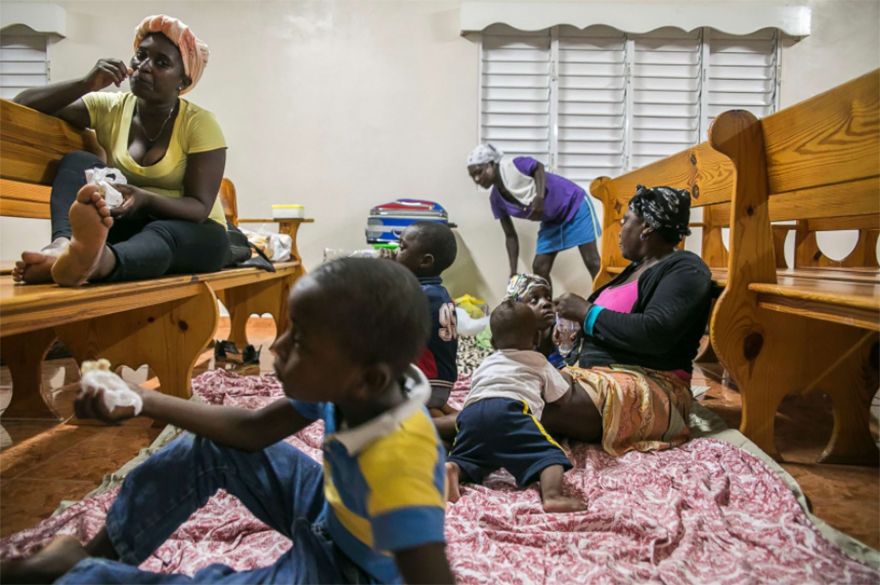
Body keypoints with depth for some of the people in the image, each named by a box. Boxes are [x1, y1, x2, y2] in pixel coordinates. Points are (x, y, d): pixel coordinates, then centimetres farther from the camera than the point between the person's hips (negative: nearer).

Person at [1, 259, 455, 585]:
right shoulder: (347, 388, -20)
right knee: (209, 449, 3)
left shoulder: (397, 473, -42)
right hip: (330, 512, 6)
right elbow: (253, 430, -6)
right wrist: (145, 402, -7)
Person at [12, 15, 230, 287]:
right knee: (78, 161, -19)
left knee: (161, 234, -38)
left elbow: (199, 208, -15)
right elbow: (22, 105, -1)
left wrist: (145, 199, -34)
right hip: (125, 224, 3)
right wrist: (86, 85, -16)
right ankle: (63, 244, -46)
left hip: (192, 232, -3)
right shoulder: (109, 108, 4)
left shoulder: (201, 123, -7)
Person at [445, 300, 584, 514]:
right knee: (550, 453, -7)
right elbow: (563, 397, 36)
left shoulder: (485, 364, 41)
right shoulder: (539, 362, 32)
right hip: (510, 410, -4)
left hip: (472, 410, 4)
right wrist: (567, 380, 58)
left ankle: (450, 468, -21)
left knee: (465, 459, 14)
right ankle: (552, 496, -37)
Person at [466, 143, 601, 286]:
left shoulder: (514, 165, -25)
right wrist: (513, 271, -5)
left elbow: (539, 167, -8)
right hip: (551, 222, 6)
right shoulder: (496, 199, -7)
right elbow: (510, 235, -1)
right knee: (539, 268, -1)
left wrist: (540, 197, -27)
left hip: (575, 204, -6)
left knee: (591, 261, -8)